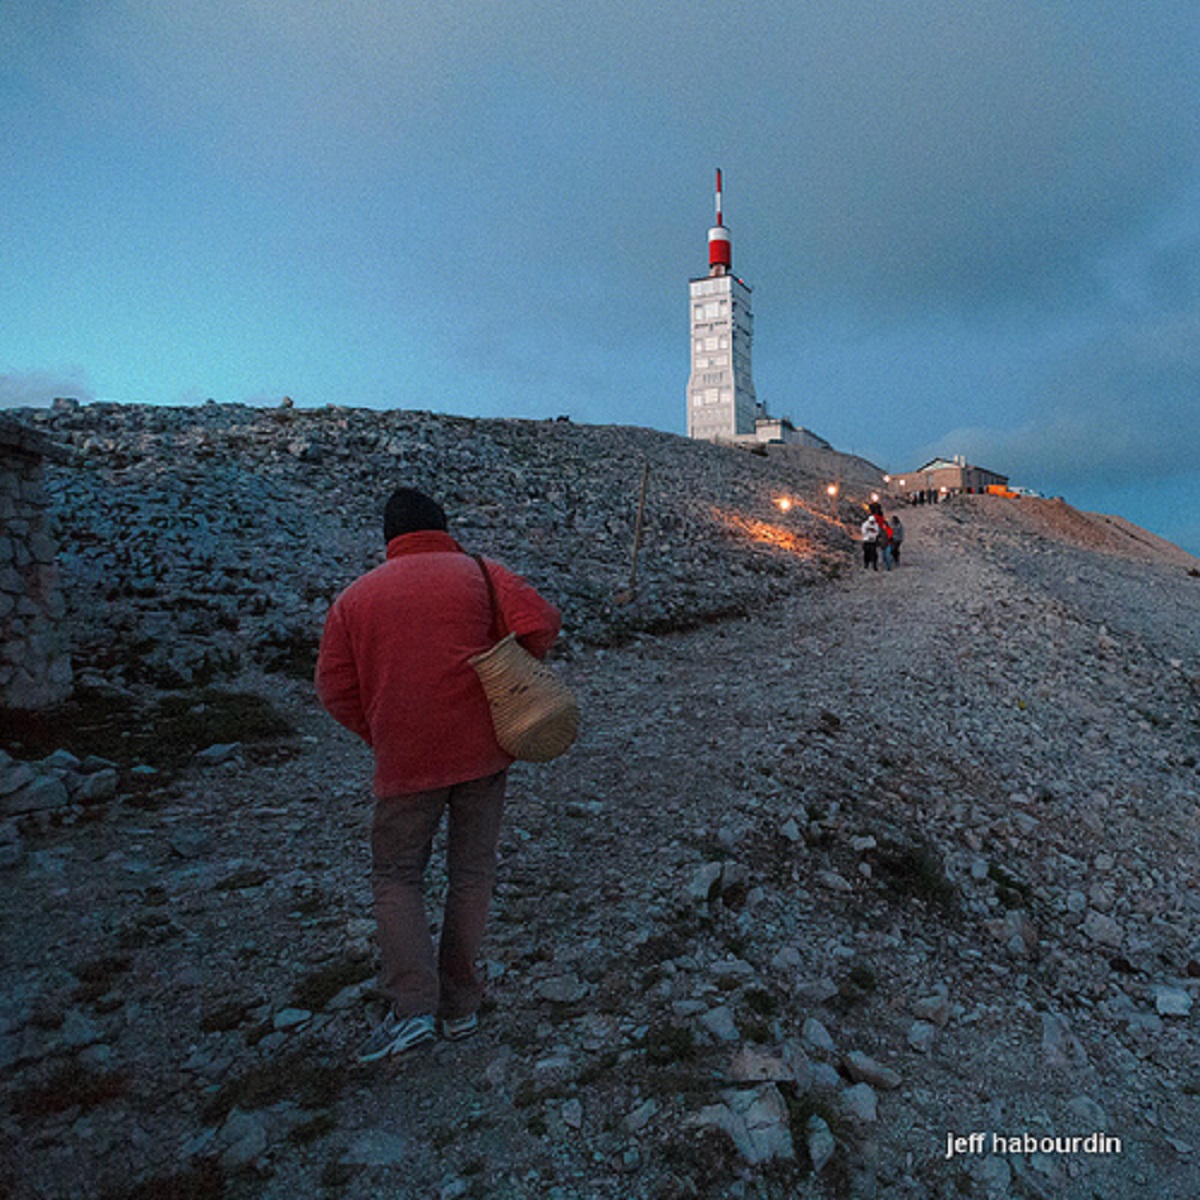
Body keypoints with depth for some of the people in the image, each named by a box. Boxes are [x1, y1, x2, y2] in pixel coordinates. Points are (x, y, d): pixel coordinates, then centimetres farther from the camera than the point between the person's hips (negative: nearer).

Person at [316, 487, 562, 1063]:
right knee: (472, 872, 14)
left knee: (396, 876, 14)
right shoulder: (480, 573, 3)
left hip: (406, 761, -1)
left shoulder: (356, 596, 5)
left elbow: (335, 687, 1)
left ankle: (413, 1006, 2)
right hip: (483, 751, 1)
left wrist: (382, 740, 11)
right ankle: (460, 1006, 21)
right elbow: (541, 621, -8)